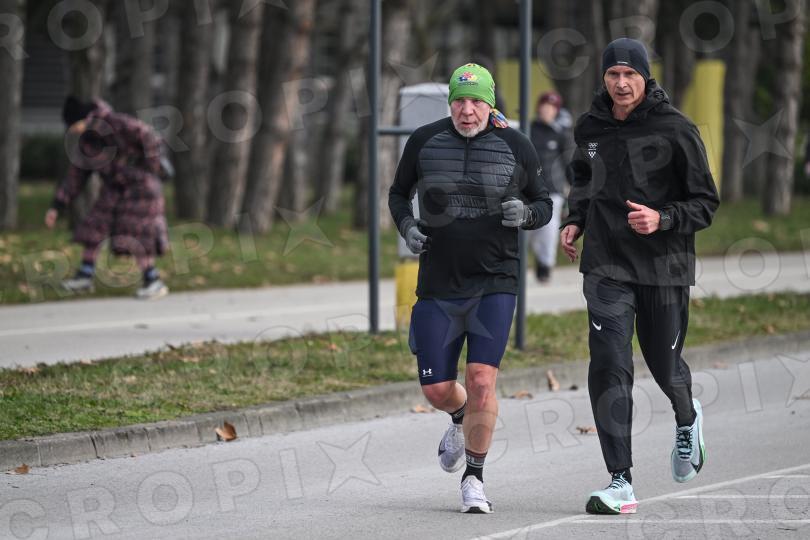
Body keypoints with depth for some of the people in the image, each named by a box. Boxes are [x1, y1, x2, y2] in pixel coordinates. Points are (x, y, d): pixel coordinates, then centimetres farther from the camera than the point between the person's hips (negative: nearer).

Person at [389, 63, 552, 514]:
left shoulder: (515, 146, -2)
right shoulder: (425, 141, 1)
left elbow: (544, 205, 9)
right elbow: (399, 193, 17)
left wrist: (525, 213, -14)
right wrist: (407, 226, -4)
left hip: (495, 282, -2)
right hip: (438, 285, 2)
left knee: (482, 380, -15)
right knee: (437, 389, 4)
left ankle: (475, 479, 1)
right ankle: (462, 421, 42)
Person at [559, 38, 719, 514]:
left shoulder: (676, 130, -8)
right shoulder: (591, 128, 4)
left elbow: (706, 202, -5)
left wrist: (662, 219, -22)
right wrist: (576, 220, 9)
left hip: (664, 265, -2)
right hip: (607, 265, 2)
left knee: (665, 366, 11)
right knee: (609, 367, -13)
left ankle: (687, 420, 49)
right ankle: (621, 484, -14)